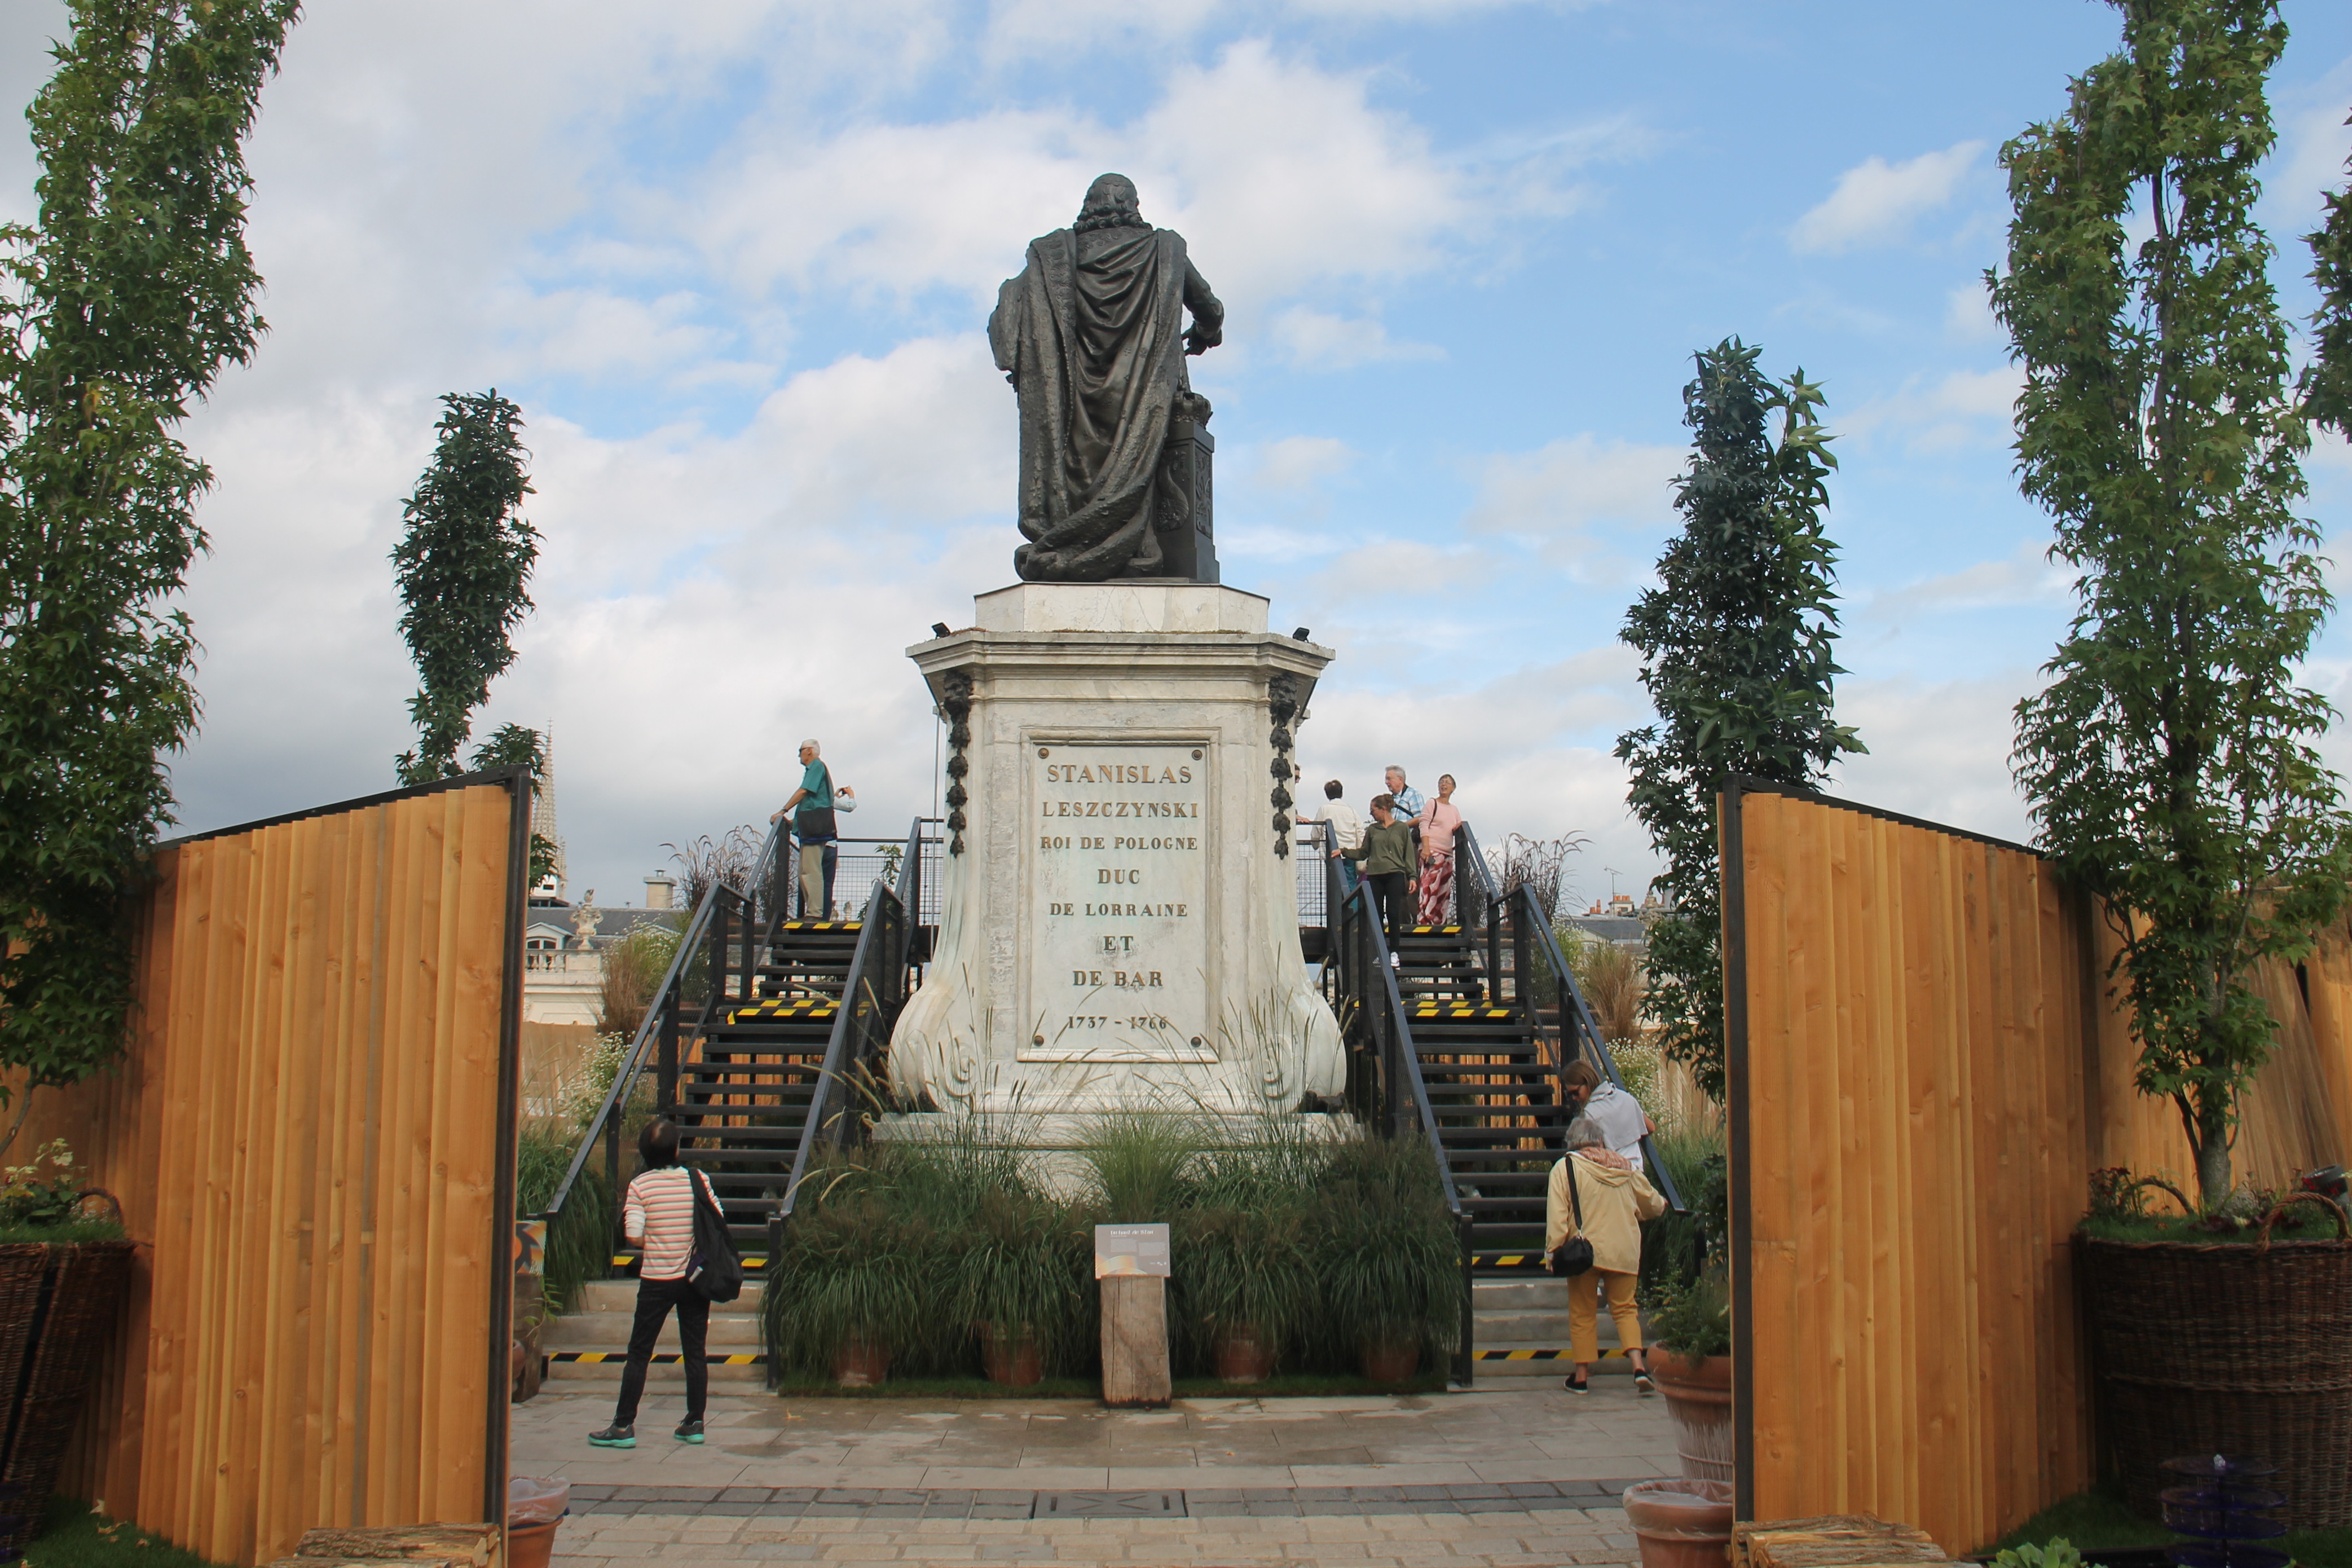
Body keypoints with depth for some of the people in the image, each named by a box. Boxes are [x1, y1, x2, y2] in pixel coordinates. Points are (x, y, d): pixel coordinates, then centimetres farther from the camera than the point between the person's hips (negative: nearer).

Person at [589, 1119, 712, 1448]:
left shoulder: (639, 1186, -9)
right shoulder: (698, 1179, -5)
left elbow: (634, 1234, -14)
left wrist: (653, 1241, 7)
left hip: (656, 1281, -2)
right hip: (695, 1279, 2)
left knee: (639, 1354, 6)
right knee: (695, 1352, 9)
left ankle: (623, 1427, 7)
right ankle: (694, 1424, 13)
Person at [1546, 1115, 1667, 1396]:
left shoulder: (1565, 1167, -3)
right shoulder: (1623, 1167, 10)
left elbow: (1557, 1214, -11)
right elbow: (1651, 1202, 24)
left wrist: (1554, 1250, -8)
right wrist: (1662, 1205, 46)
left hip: (1585, 1253, -3)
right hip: (1624, 1253, 3)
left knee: (1583, 1313, 9)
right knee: (1625, 1309, 10)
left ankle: (1581, 1376, 13)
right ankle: (1640, 1367, -6)